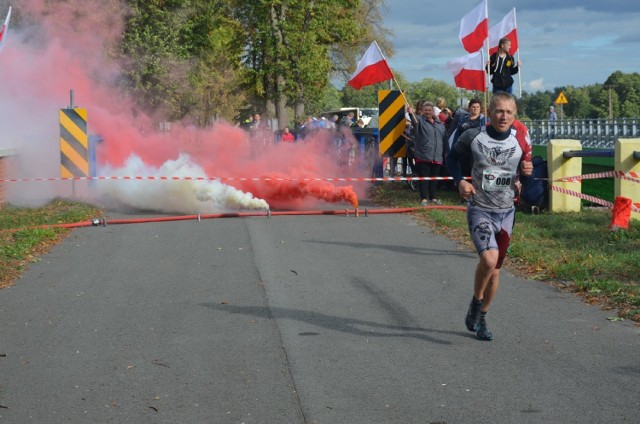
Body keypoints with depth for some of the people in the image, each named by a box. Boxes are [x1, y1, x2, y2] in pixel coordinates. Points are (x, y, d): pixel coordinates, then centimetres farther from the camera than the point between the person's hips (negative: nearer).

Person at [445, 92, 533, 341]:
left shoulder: (521, 142, -4)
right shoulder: (473, 136, -9)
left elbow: (527, 170, 11)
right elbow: (452, 157, 8)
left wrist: (528, 171, -13)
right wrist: (460, 181, -8)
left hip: (506, 212, 3)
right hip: (479, 210, -3)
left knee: (495, 270, 11)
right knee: (489, 259, -25)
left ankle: (481, 319, 29)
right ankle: (476, 302, 2)